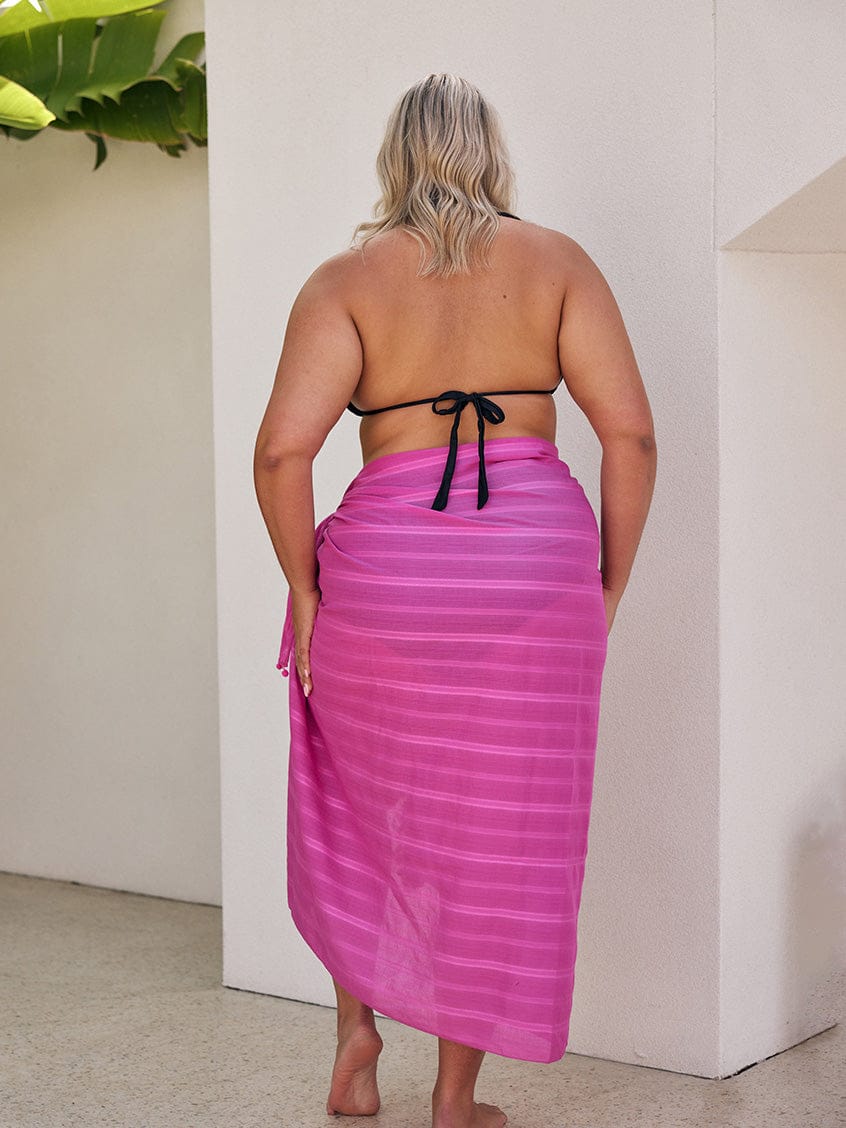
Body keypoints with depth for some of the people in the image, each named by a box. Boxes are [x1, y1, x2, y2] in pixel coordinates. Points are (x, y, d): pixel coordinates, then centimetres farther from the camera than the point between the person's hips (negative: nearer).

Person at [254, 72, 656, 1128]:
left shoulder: (345, 278, 0)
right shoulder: (556, 260, 4)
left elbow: (282, 450, -11)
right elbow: (630, 431, -4)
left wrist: (304, 590, 1)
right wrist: (608, 591, 4)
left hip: (386, 566, 0)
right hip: (536, 559, 0)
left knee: (361, 808, 24)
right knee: (499, 835, 9)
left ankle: (355, 1029, 22)